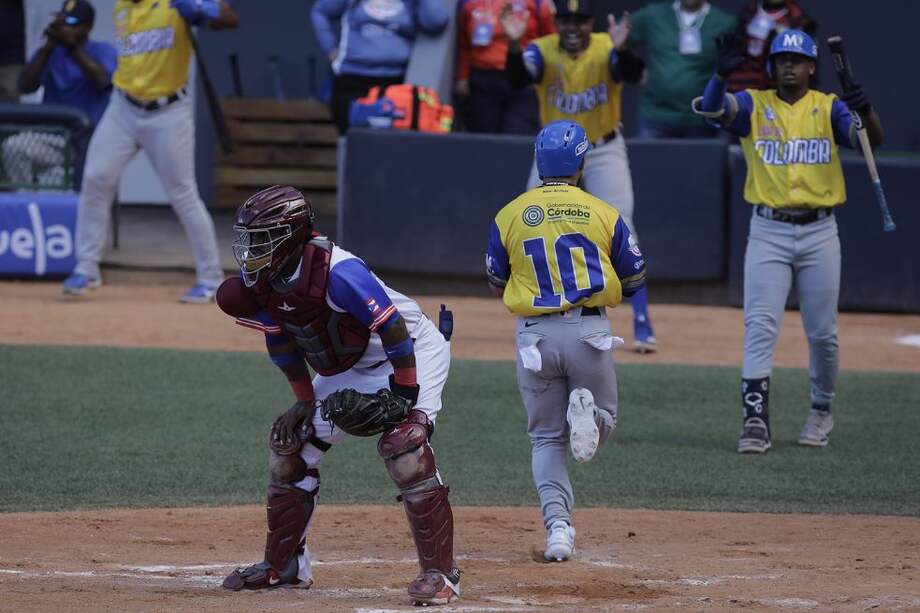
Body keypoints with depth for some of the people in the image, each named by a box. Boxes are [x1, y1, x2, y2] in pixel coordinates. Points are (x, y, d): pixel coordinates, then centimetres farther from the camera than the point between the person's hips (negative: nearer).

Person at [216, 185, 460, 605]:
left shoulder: (338, 273, -36)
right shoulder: (263, 281, -12)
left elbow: (393, 329, -32)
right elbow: (281, 342, 3)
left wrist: (403, 395, -26)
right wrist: (305, 400, 4)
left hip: (412, 352, -9)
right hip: (349, 365, 9)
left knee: (403, 444, -27)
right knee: (292, 441, 7)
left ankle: (439, 573, -22)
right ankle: (285, 565, 21)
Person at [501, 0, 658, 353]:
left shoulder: (606, 50, -18)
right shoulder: (542, 51, -15)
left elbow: (632, 74, -37)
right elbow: (518, 78, -35)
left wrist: (620, 49, -58)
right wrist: (513, 46, -54)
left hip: (604, 152, -2)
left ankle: (642, 325, -10)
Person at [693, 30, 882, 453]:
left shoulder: (829, 108, 3)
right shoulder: (754, 105, 2)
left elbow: (873, 139, -12)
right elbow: (711, 108, -16)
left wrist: (865, 110, -34)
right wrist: (722, 74, -37)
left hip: (819, 232, 1)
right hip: (768, 232, -1)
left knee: (822, 333, 7)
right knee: (760, 327, -10)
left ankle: (821, 411, 27)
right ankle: (755, 418, -14)